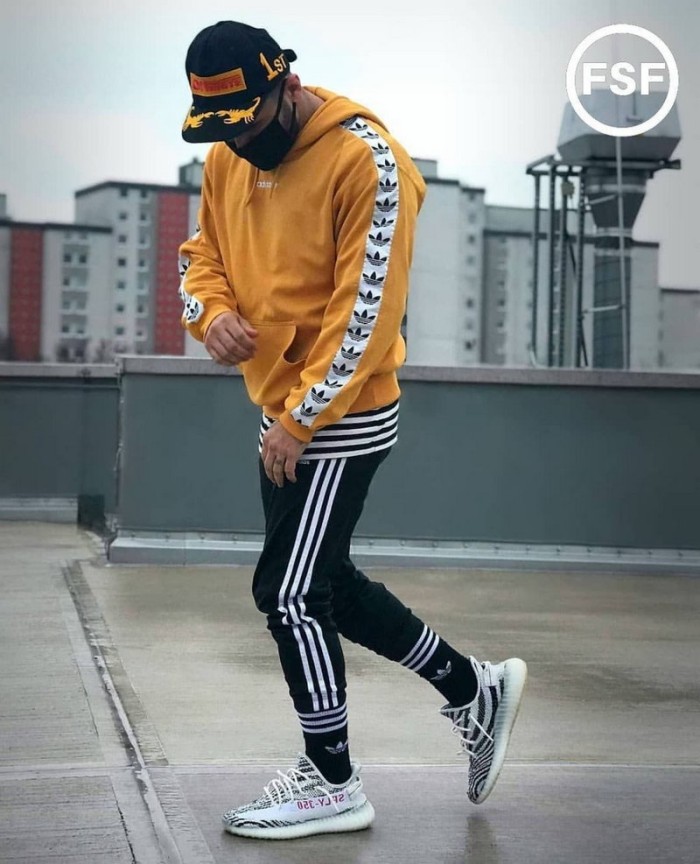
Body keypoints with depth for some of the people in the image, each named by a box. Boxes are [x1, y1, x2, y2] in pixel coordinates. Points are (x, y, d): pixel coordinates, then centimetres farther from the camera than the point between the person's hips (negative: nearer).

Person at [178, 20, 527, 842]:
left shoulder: (367, 163, -19)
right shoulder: (226, 159, 5)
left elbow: (367, 313, -21)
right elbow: (201, 256, 16)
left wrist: (300, 420, -21)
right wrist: (212, 312, -8)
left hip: (341, 419, -9)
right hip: (282, 413, 9)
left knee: (288, 592, -5)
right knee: (323, 584, 16)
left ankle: (331, 782, 12)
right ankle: (472, 689, 31)